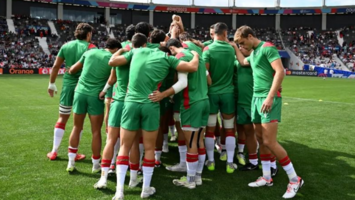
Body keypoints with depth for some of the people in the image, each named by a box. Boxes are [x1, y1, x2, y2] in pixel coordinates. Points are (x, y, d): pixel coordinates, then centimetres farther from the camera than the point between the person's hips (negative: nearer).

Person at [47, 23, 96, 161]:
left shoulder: (66, 46, 7)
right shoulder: (91, 48, -5)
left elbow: (56, 66, 9)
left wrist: (52, 84, 17)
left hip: (68, 84, 3)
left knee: (62, 118, 15)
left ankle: (54, 152, 19)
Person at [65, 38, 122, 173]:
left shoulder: (90, 52, 8)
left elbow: (72, 70, 15)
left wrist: (70, 70, 35)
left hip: (80, 92, 3)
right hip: (96, 96, -3)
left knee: (77, 128, 14)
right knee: (96, 131, 6)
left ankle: (71, 163, 18)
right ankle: (96, 165, 15)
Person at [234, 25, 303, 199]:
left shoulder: (267, 48, -10)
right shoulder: (253, 53, 17)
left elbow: (280, 72, -18)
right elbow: (243, 62, 36)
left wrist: (270, 97, -23)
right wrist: (235, 48, 26)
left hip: (268, 99, -9)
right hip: (256, 98, 9)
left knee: (269, 142, -11)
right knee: (261, 140, 9)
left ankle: (295, 180, 2)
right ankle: (267, 178, 18)